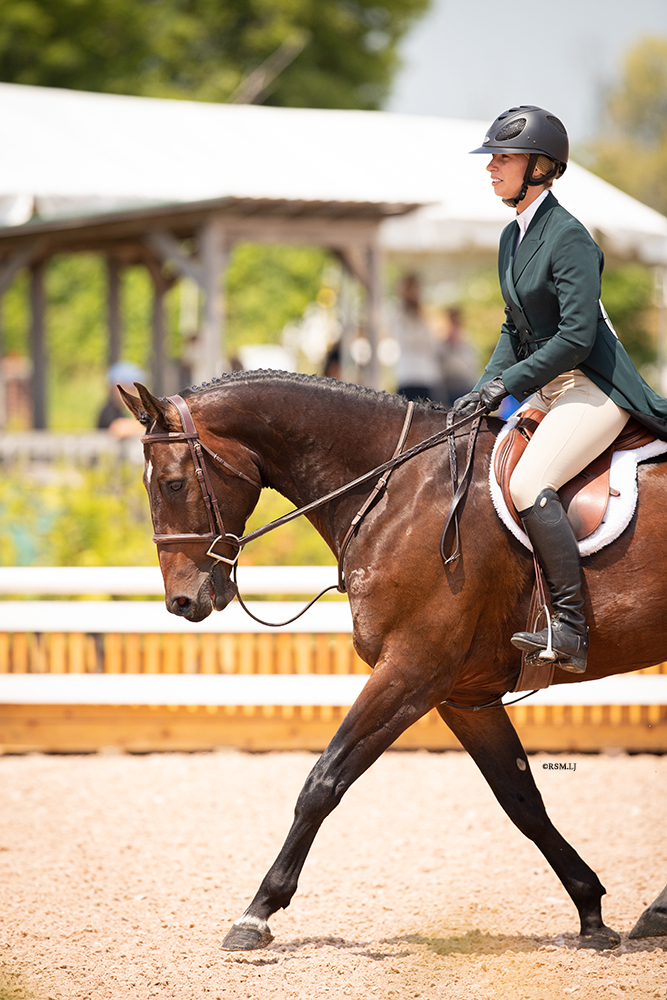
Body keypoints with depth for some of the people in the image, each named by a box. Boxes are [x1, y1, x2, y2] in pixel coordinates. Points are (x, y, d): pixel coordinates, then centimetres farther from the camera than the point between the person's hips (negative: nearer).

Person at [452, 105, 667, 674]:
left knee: (529, 484, -27)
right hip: (548, 390, 10)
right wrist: (485, 389, 6)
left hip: (594, 388, -10)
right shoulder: (513, 237, 13)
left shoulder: (568, 237, -16)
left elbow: (577, 336, -22)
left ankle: (571, 628, -27)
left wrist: (509, 383, -18)